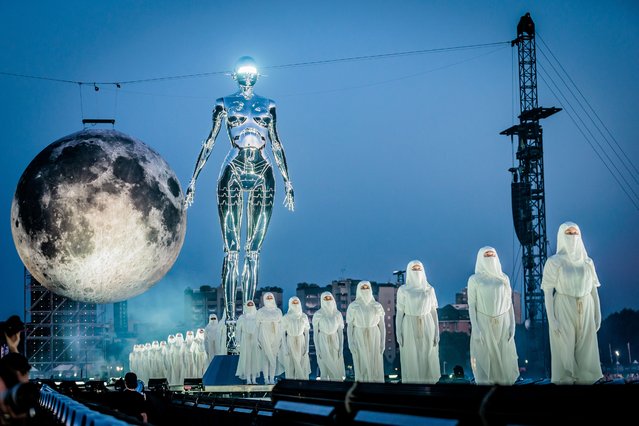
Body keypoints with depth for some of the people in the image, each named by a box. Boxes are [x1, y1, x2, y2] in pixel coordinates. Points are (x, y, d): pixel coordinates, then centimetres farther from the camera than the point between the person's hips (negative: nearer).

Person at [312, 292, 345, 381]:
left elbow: (341, 332, 4)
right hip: (323, 343, -2)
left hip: (335, 343, 2)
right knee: (325, 370, 0)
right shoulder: (318, 314, -6)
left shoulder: (338, 314, 1)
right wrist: (317, 350, -8)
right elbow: (315, 333, -4)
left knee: (337, 370, 1)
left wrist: (341, 348, -3)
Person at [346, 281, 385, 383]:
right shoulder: (352, 307, -2)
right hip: (359, 340, -1)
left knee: (376, 367, 1)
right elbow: (349, 326, -1)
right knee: (361, 367, -1)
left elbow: (382, 325, 4)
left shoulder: (377, 306, 2)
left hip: (374, 339, 1)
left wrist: (383, 343, -2)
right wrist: (350, 343, -9)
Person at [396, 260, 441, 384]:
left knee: (428, 361, 1)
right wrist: (398, 334, -5)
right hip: (410, 329, -2)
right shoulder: (403, 290, 1)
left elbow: (434, 312, 7)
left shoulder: (429, 289, 6)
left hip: (426, 328, 2)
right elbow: (399, 312, 1)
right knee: (411, 362, -1)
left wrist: (437, 332, 1)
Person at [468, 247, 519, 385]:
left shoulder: (504, 278, 9)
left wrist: (512, 325, 0)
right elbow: (472, 305, -2)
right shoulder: (474, 279, 0)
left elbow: (509, 303, 9)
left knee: (504, 358, 2)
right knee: (485, 358, -1)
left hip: (503, 324, 2)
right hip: (484, 324, -2)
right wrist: (475, 328, -11)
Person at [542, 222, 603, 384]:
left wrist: (598, 315, 7)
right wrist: (551, 319, -13)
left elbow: (594, 289, 12)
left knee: (586, 352, 4)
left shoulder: (587, 262, 9)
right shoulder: (553, 262, -3)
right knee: (565, 352, -3)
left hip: (585, 312, 4)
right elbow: (547, 291, -6)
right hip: (564, 311, -4)